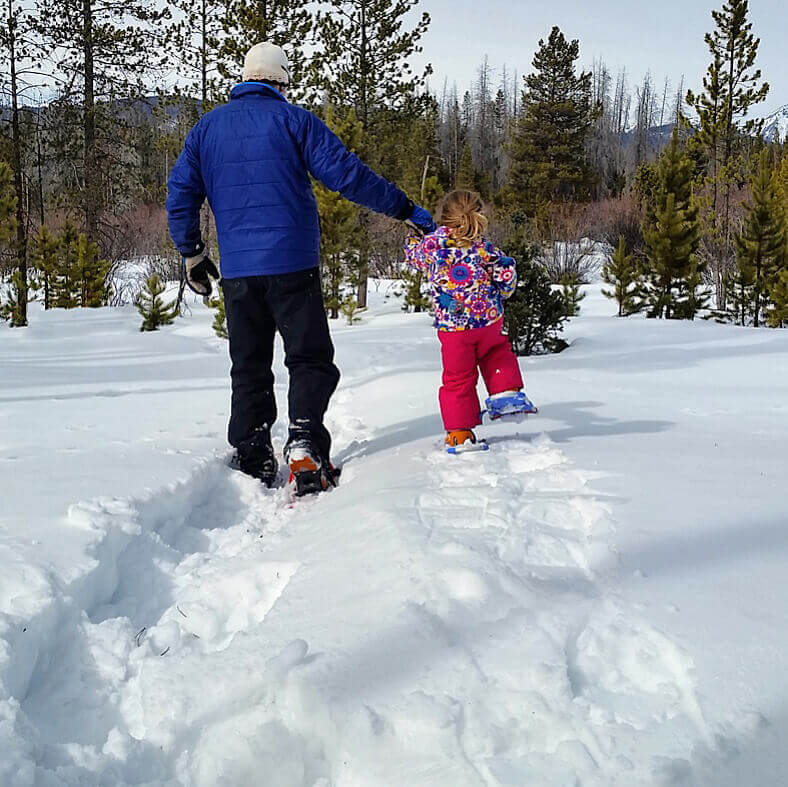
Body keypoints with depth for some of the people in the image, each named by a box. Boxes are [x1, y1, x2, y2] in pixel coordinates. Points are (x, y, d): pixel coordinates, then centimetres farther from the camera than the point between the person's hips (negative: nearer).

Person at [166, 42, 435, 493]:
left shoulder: (206, 128, 13)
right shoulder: (291, 118, 0)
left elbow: (181, 195, 13)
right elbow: (346, 173, -8)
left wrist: (192, 254, 23)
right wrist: (404, 209, -2)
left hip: (236, 270, 4)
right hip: (292, 265, -4)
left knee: (249, 367, 13)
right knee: (310, 359, 2)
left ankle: (251, 460, 11)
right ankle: (305, 444, -17)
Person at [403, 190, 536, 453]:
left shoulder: (430, 244, -3)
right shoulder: (482, 246, -5)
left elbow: (411, 253, 17)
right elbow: (507, 272, -5)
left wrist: (414, 235, 38)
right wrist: (500, 293, 15)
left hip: (452, 327, 0)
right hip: (490, 320, 0)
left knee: (457, 378, 9)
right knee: (497, 352, 32)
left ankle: (460, 434, 9)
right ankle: (505, 393, 17)